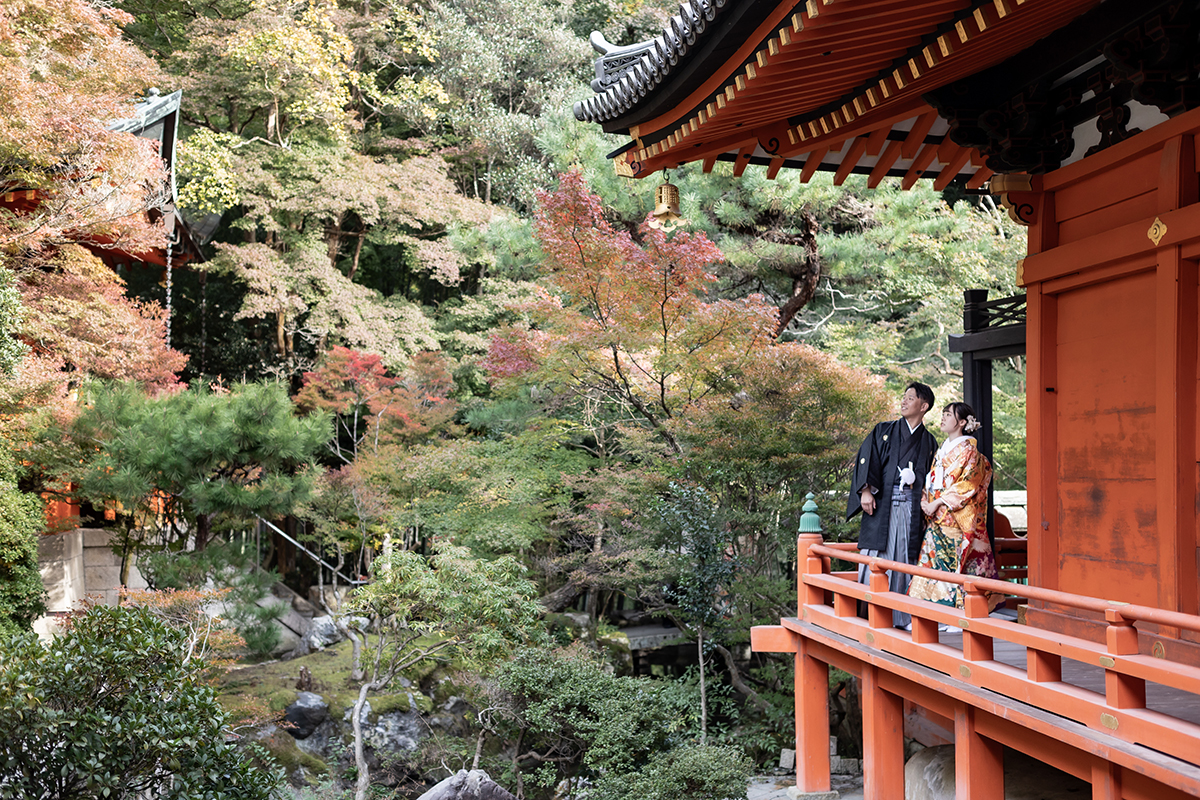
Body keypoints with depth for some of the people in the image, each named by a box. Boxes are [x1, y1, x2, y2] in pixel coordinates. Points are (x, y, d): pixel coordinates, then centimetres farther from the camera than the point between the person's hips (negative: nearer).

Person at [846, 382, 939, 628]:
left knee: (904, 560, -2)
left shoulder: (929, 442, 15)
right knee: (876, 560, -7)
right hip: (881, 505, -1)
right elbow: (866, 458, 1)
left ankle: (900, 616, 3)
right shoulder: (883, 431, 12)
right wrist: (866, 490, -12)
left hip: (911, 509, 1)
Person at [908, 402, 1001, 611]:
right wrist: (924, 500, 1)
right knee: (932, 560, 1)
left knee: (953, 563, -8)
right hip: (936, 519, 7)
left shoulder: (968, 450, -5)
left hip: (955, 518, -7)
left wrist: (938, 503, -15)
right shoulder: (942, 450, 19)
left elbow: (967, 485, -13)